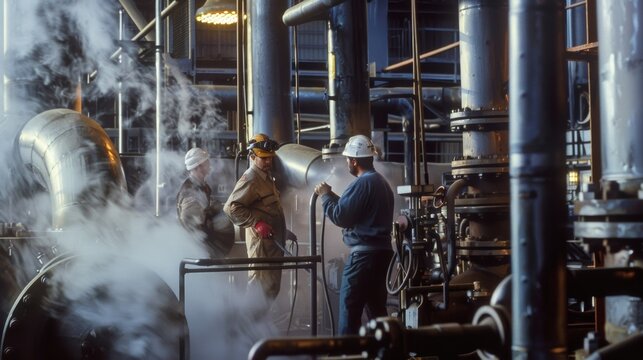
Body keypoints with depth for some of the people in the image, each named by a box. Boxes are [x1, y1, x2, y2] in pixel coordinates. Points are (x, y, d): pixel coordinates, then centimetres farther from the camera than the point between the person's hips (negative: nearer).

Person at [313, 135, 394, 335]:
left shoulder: (362, 183, -14)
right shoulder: (382, 182, 16)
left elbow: (339, 216, -16)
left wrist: (325, 195, -1)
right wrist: (332, 196, 20)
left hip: (364, 254, -9)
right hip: (382, 251, 9)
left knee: (349, 309, -6)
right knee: (376, 308, 12)